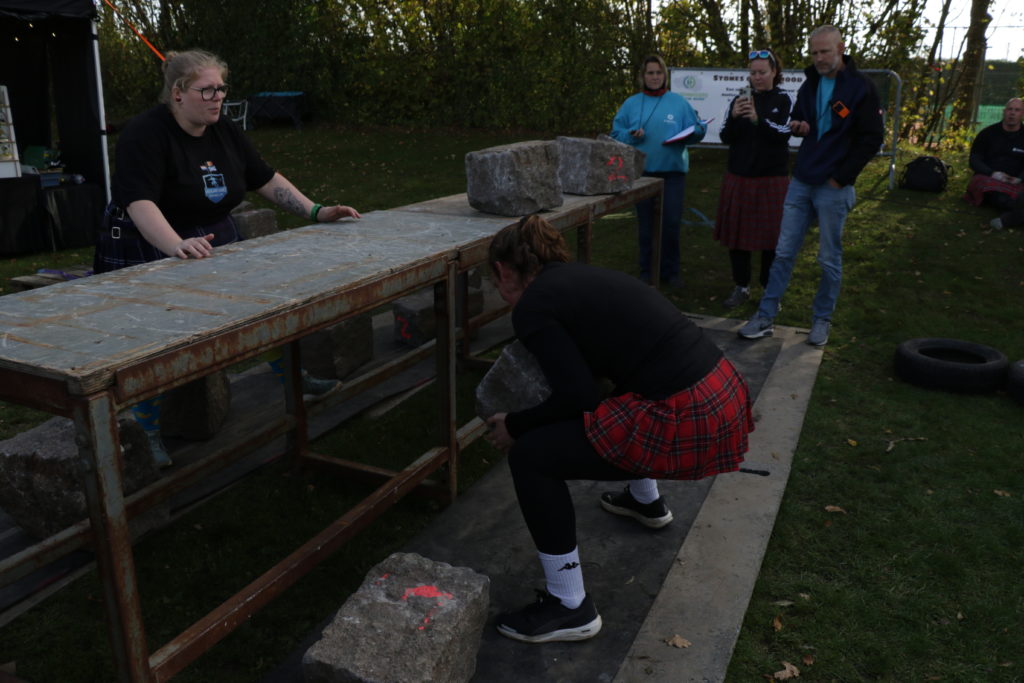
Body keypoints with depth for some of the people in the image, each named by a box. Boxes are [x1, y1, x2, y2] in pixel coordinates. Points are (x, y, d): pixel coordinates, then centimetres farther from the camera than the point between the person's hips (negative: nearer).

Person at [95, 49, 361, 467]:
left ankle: (289, 374, 25)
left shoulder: (225, 131, 0)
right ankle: (149, 434, -3)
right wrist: (177, 246, -52)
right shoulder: (145, 134, -21)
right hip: (147, 252, -6)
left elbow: (266, 179, 4)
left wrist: (316, 212, -8)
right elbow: (140, 202, -34)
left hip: (215, 241, 7)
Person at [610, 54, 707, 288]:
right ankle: (647, 269, 17)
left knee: (671, 223, -2)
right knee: (645, 223, 6)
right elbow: (616, 134, 6)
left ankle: (670, 271, 11)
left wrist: (697, 131, -17)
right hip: (642, 171, 1)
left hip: (673, 171, -1)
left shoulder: (678, 102, 6)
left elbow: (693, 132, 6)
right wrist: (631, 136, -13)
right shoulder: (631, 103, 7)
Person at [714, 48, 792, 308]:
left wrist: (758, 119, -31)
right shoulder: (739, 100, 7)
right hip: (739, 177, 3)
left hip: (772, 178, -3)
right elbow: (725, 138, 0)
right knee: (736, 232, 5)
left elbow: (784, 134, -15)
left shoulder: (783, 100, 0)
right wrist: (733, 117, -19)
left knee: (770, 235, 0)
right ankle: (741, 286, 18)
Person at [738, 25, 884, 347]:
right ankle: (765, 317, 9)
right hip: (801, 182, 5)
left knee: (830, 259, 5)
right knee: (784, 252, 5)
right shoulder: (810, 84, 11)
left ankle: (822, 319, 18)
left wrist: (842, 177, -11)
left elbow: (872, 138, -8)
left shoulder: (860, 87, -7)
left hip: (833, 188, -5)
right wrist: (797, 126, 0)